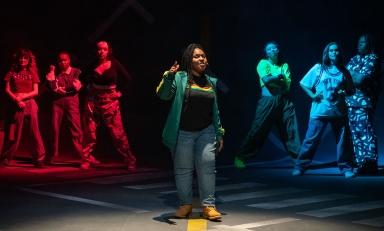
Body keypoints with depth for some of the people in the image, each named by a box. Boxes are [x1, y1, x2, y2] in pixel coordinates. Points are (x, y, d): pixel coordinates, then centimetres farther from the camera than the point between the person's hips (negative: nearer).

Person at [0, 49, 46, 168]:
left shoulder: (32, 73, 9)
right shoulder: (12, 73, 9)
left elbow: (35, 92, 2)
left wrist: (22, 97, -11)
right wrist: (16, 99, -12)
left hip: (30, 104, 0)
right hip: (15, 105, 0)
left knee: (34, 132, -4)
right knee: (13, 134, 0)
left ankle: (39, 160, -1)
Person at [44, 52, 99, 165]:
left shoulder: (76, 72, 6)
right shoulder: (56, 73, 13)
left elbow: (77, 87, -5)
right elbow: (51, 87, -1)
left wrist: (63, 90, -10)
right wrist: (52, 73, -9)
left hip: (71, 102, -2)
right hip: (57, 102, 2)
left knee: (77, 129, -6)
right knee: (54, 129, -1)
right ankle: (50, 156, 7)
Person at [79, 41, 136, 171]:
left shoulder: (114, 64, -5)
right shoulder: (93, 65, 1)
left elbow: (128, 79, 1)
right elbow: (85, 78, 19)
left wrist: (119, 92, -1)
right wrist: (89, 87, 5)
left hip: (110, 101, -2)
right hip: (93, 100, 3)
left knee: (117, 132, -6)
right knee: (89, 131, 2)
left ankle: (130, 160, 2)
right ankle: (86, 160, 13)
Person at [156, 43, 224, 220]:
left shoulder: (211, 82, 11)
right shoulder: (180, 78, -3)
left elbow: (215, 110, 16)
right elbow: (163, 95, -18)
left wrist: (219, 133, 14)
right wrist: (169, 76, -35)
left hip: (206, 132, 3)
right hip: (183, 133, -3)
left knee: (207, 167, -3)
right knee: (183, 169, 5)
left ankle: (208, 206, 4)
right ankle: (185, 204, 18)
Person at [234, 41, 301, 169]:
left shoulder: (284, 65, 14)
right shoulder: (263, 63, 3)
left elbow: (287, 85, 2)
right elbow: (266, 79, -14)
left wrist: (272, 79, -6)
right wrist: (279, 76, -3)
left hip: (284, 101, 4)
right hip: (268, 101, -4)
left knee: (291, 130, 1)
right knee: (258, 130, -4)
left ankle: (297, 158, 9)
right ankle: (240, 157, 4)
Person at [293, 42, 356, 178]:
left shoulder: (344, 72, 8)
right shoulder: (318, 68, 2)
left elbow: (352, 90, 13)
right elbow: (303, 83, 6)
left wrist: (344, 92, -8)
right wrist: (312, 95, -6)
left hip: (339, 112, 2)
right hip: (319, 111, -2)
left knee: (343, 141, 3)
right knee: (311, 140, -1)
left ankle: (347, 169, 13)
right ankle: (300, 167, 5)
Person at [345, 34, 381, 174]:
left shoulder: (373, 59, -2)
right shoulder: (354, 59, 21)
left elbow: (361, 79, -14)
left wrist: (351, 75, 2)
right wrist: (355, 76, -5)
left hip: (364, 100, -7)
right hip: (350, 100, 7)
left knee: (365, 132, -9)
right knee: (355, 132, 6)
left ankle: (370, 164, -6)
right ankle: (361, 163, 10)